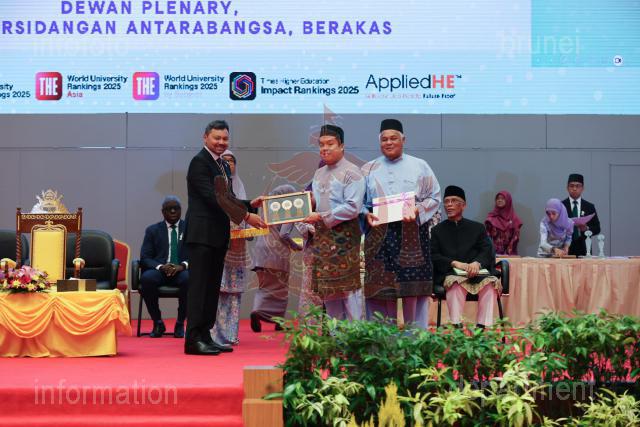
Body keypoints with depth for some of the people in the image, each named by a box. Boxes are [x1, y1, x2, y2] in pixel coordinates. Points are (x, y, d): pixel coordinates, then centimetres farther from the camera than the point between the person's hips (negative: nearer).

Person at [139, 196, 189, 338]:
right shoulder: (152, 230, 13)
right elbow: (144, 258, 5)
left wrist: (183, 265, -17)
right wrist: (160, 267, -16)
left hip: (182, 272, -1)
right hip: (159, 272, 1)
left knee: (189, 279, -36)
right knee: (147, 278, -34)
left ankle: (180, 323, -18)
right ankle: (158, 323, -16)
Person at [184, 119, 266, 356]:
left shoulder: (223, 166, 19)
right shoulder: (199, 162, -10)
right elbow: (213, 197, -19)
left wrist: (250, 205, 1)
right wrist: (245, 216, -21)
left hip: (218, 234, 9)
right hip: (202, 233, -9)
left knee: (212, 287, 10)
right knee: (199, 286, -9)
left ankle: (205, 336, 15)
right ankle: (194, 339, -9)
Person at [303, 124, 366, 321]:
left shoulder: (351, 172, -7)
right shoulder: (319, 173, 17)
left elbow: (352, 207, -16)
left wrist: (322, 217, -16)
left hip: (343, 236, -7)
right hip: (322, 237, 7)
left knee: (348, 286, -6)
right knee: (326, 288, 8)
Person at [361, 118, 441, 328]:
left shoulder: (419, 166, 8)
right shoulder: (369, 169, 13)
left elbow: (434, 198, 6)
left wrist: (417, 211, -11)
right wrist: (367, 215, -8)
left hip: (411, 235, -1)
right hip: (379, 236, 1)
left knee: (412, 288, -5)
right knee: (380, 289, -2)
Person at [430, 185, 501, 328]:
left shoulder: (477, 228, 23)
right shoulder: (437, 230, 20)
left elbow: (488, 251, 9)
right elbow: (433, 256, 7)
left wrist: (477, 263, -14)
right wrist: (455, 263, -11)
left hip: (477, 272, 2)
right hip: (450, 274, -2)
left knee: (491, 282, -32)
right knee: (455, 283, -38)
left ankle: (483, 326, -39)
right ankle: (456, 326, -48)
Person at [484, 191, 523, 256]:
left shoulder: (514, 218, 6)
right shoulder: (491, 217, 6)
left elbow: (516, 236, 1)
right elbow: (487, 235, 0)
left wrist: (509, 251, -10)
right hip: (495, 252, 0)